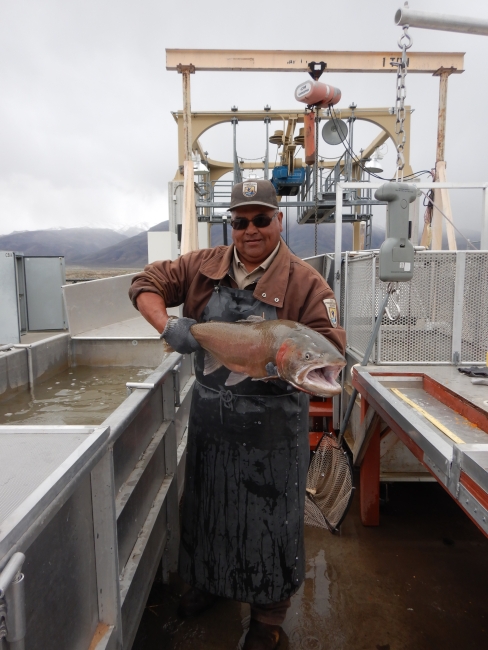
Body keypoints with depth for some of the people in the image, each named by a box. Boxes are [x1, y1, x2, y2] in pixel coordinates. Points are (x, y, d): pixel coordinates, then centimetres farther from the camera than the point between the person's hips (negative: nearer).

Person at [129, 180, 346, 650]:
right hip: (210, 413, 4)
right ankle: (208, 580, 53)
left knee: (271, 514, 12)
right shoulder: (203, 266, 1)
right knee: (207, 502, 23)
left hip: (273, 422, -4)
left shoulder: (303, 280, -10)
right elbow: (147, 284, 3)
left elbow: (330, 345, -14)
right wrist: (167, 325, -16)